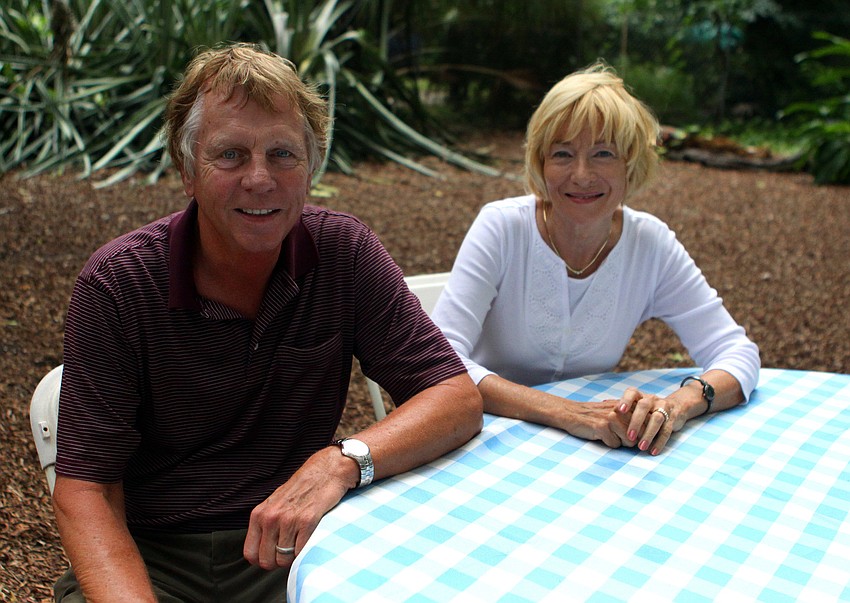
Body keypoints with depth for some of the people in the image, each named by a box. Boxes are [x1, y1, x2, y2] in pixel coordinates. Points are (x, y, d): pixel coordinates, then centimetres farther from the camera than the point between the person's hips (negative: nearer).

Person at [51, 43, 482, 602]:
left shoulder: (345, 253, -8)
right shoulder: (116, 284, -11)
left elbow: (459, 397, -10)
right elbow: (85, 488, -10)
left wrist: (342, 461, -28)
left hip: (287, 550, 1)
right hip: (146, 554, 0)